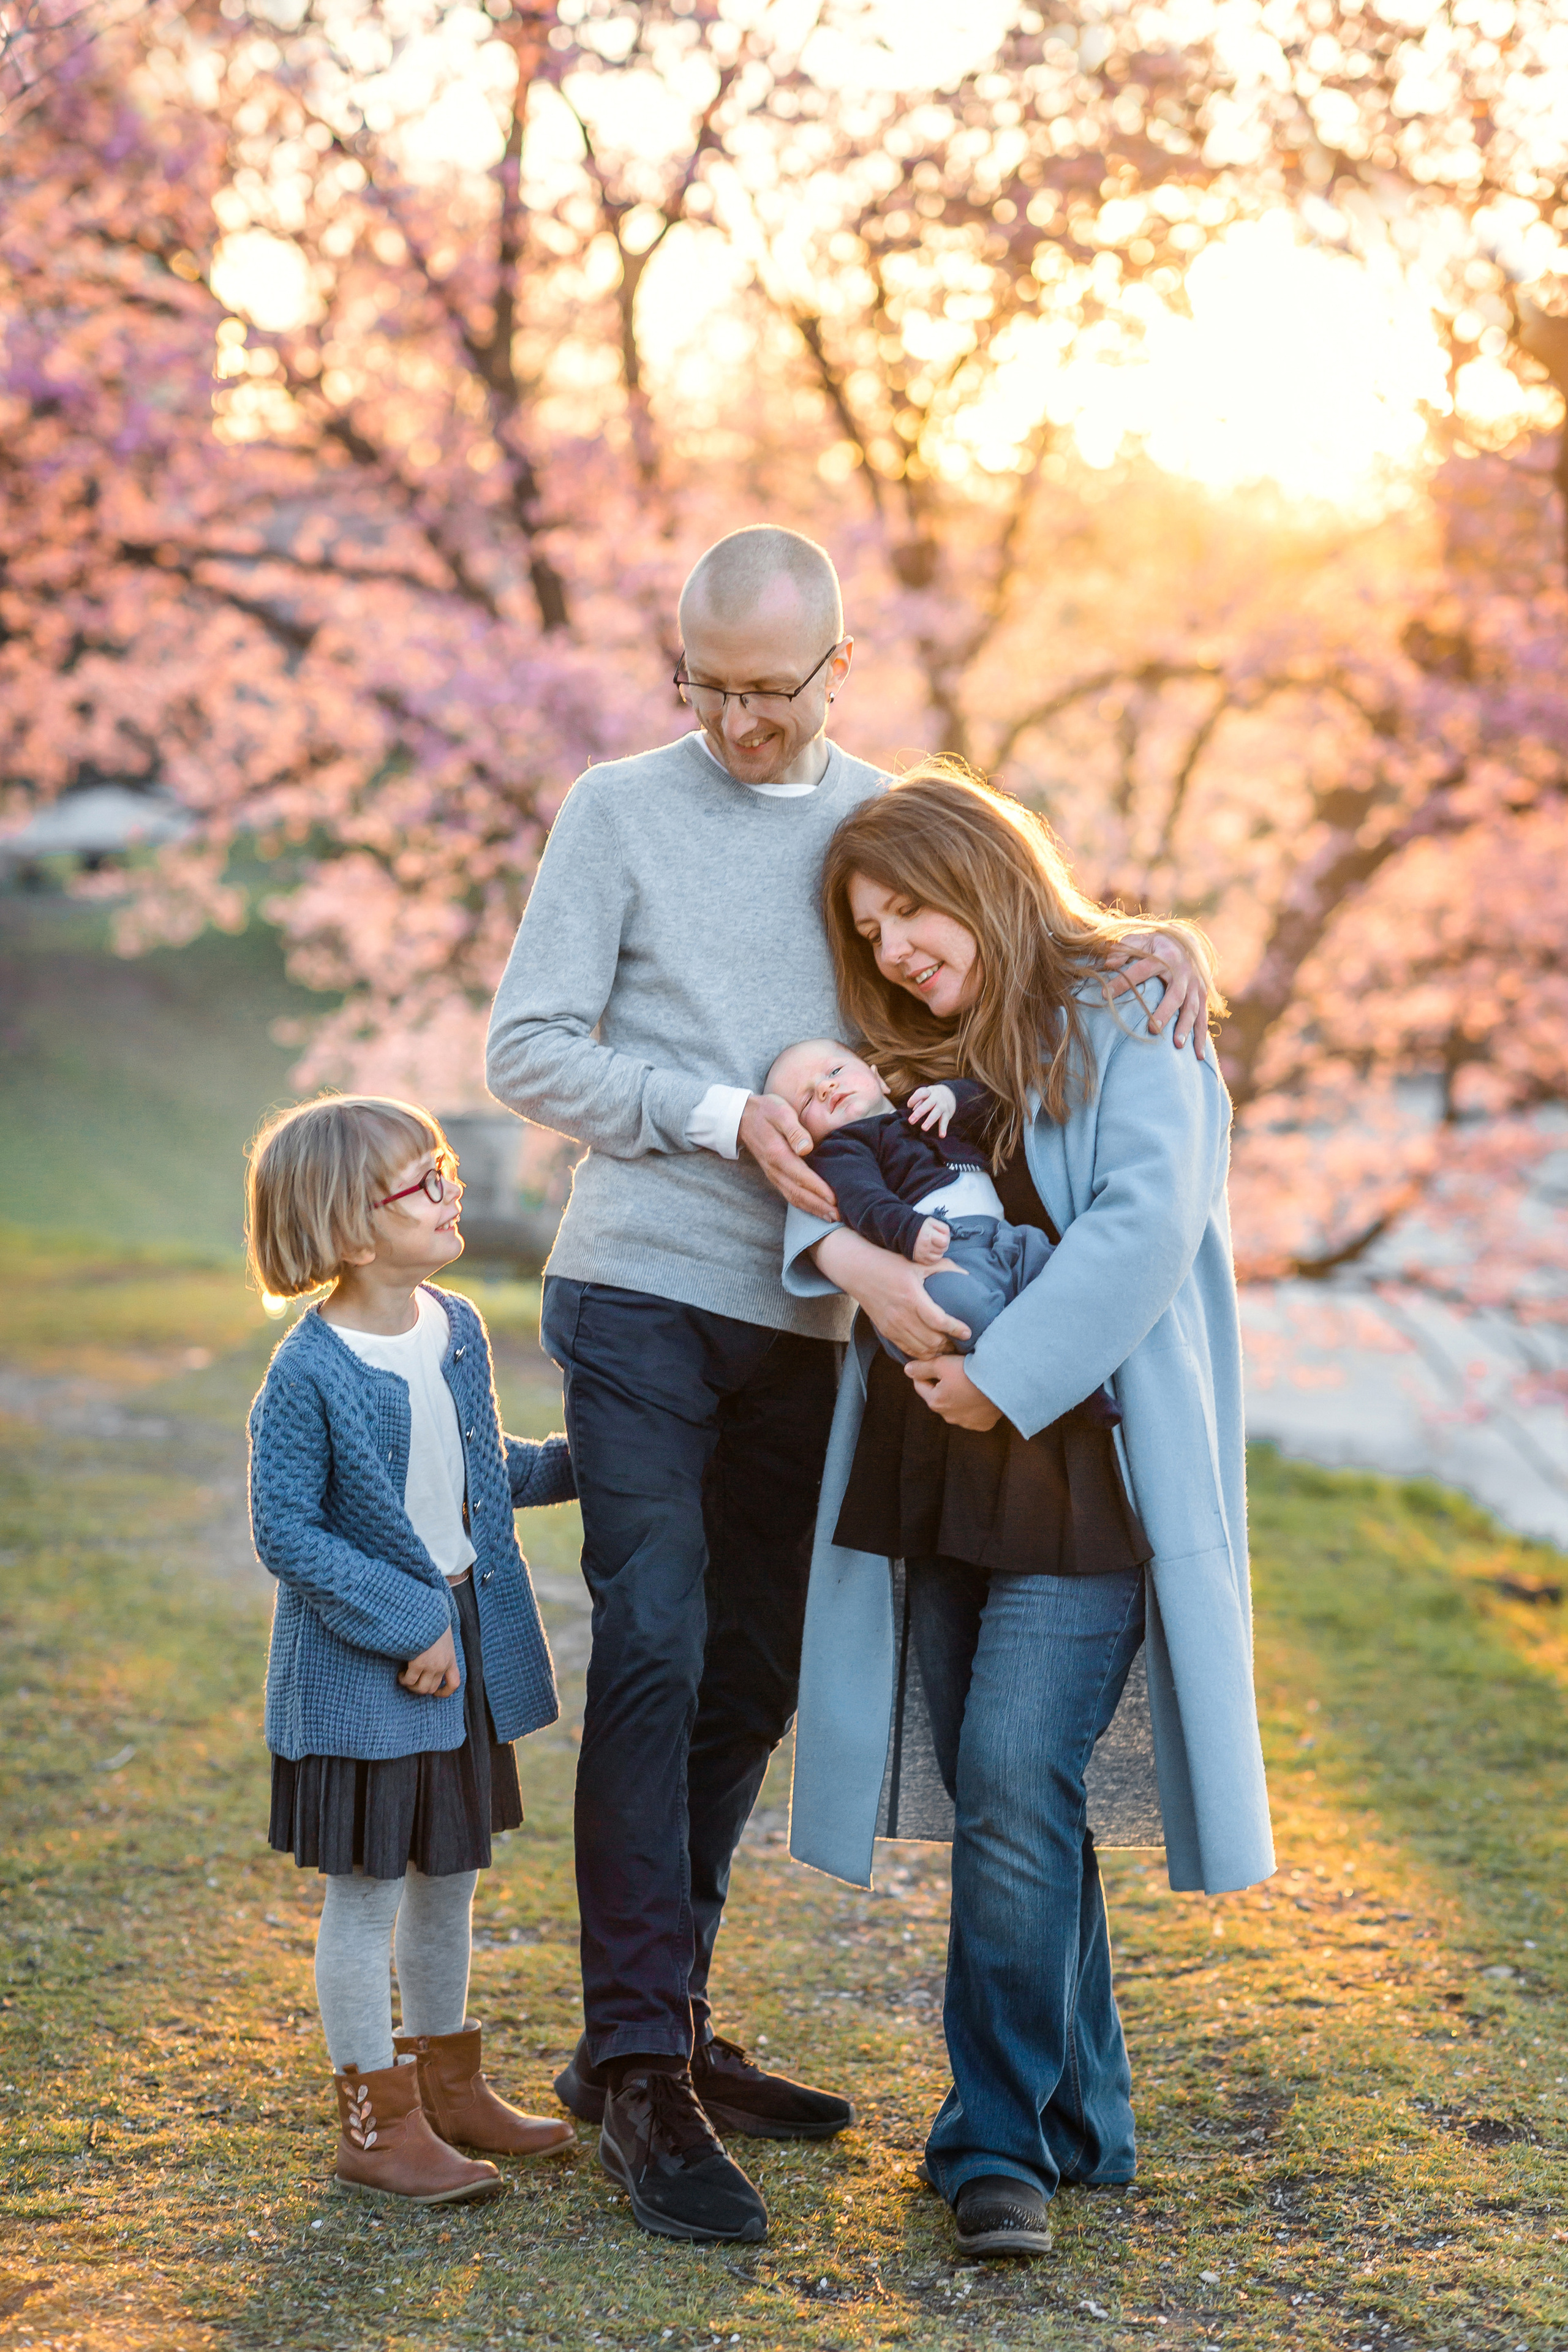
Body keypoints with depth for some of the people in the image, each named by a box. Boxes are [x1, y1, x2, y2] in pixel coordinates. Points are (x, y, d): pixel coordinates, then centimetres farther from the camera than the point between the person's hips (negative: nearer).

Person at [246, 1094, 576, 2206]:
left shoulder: (459, 1329, 3)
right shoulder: (310, 1373, -19)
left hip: (468, 1655, 7)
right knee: (369, 1890, 3)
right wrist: (406, 1626, -20)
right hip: (363, 1676, -7)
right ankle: (376, 2122, 15)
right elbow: (287, 1531, -18)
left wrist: (577, 1462, 11)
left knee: (450, 1875, 19)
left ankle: (447, 2081, 34)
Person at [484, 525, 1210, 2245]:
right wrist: (724, 1116, -15)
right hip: (641, 1294, -4)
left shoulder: (891, 817, 12)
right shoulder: (621, 809, 1)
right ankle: (640, 2074, -9)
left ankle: (659, 2027, 20)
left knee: (752, 1676, 8)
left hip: (804, 1320, 5)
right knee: (653, 1651, -13)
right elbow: (528, 1051, -3)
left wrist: (1151, 943, -3)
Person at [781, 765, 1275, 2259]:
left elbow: (1145, 1224, -16)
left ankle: (1001, 2141, -5)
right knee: (997, 1802, 9)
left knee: (1014, 1790, -13)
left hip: (1082, 1468, -6)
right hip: (930, 1478, 6)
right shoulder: (910, 1065, 17)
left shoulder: (1124, 1028, -3)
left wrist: (1004, 1376, -20)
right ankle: (1081, 2118, 22)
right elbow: (813, 1175, 6)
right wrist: (845, 1247, -16)